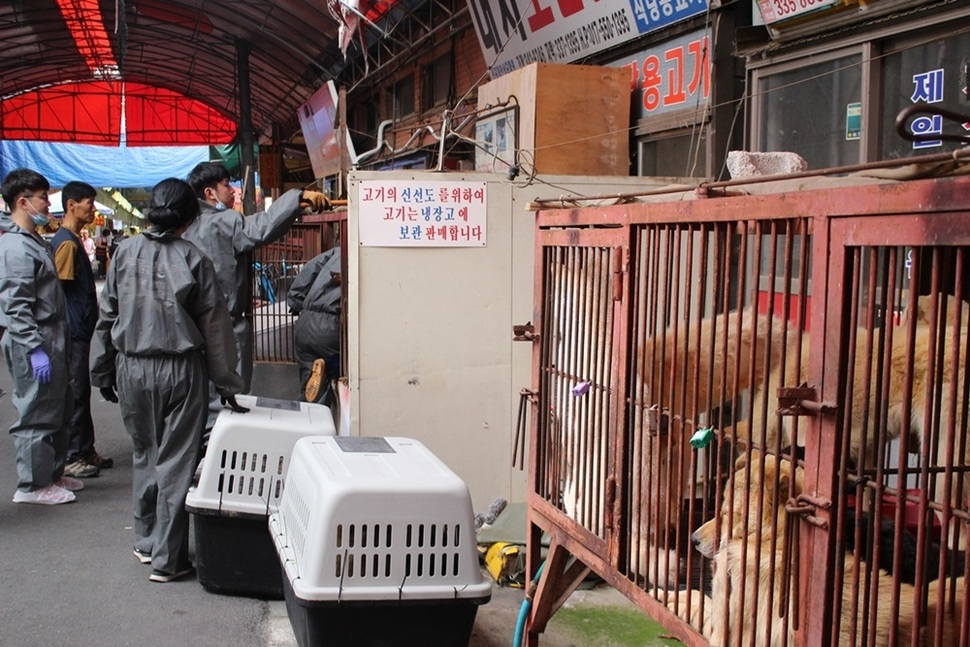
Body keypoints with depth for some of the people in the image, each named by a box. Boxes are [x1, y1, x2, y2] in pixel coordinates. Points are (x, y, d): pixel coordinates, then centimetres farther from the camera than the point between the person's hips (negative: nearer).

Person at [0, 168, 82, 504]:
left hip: (50, 340, 10)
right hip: (34, 343, -10)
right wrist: (35, 349, -24)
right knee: (37, 412, -3)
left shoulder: (34, 241, 16)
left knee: (58, 410, 17)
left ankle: (52, 473, 28)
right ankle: (32, 485, 7)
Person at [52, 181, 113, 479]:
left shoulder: (73, 240, 15)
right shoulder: (67, 242, -16)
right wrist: (72, 327, -17)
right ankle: (71, 457, 4)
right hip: (73, 331, -10)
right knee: (74, 394, -4)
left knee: (81, 392, 14)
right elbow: (60, 288, -20)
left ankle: (85, 451, 23)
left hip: (79, 331, 10)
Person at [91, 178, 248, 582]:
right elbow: (214, 325, -6)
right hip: (181, 370, -3)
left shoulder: (126, 252, -2)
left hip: (133, 369, 3)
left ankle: (146, 542, 29)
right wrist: (226, 383, 2)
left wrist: (103, 373, 14)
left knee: (144, 455, 19)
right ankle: (167, 559, 8)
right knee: (176, 462, 4)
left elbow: (107, 316, 4)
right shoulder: (193, 260, -8)